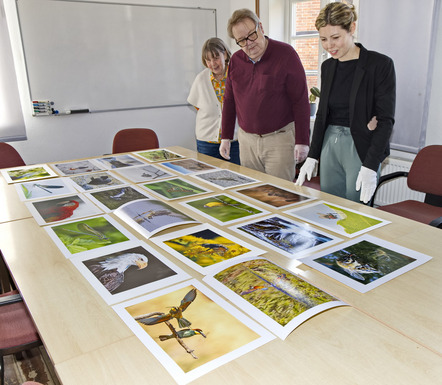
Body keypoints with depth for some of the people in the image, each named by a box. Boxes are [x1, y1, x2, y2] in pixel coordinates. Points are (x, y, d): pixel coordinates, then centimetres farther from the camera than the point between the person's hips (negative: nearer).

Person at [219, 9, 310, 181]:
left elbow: (301, 100, -9)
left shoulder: (285, 54, -8)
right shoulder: (235, 60, 7)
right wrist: (225, 137, 12)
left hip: (280, 139, -4)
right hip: (246, 139, 5)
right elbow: (229, 100, 15)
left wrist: (302, 141, -12)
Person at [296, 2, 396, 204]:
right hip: (329, 146, 6)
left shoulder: (380, 64, -8)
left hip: (361, 149, -5)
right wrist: (312, 157, 7)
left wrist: (370, 166, -18)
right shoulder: (327, 67, 10)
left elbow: (386, 119, -10)